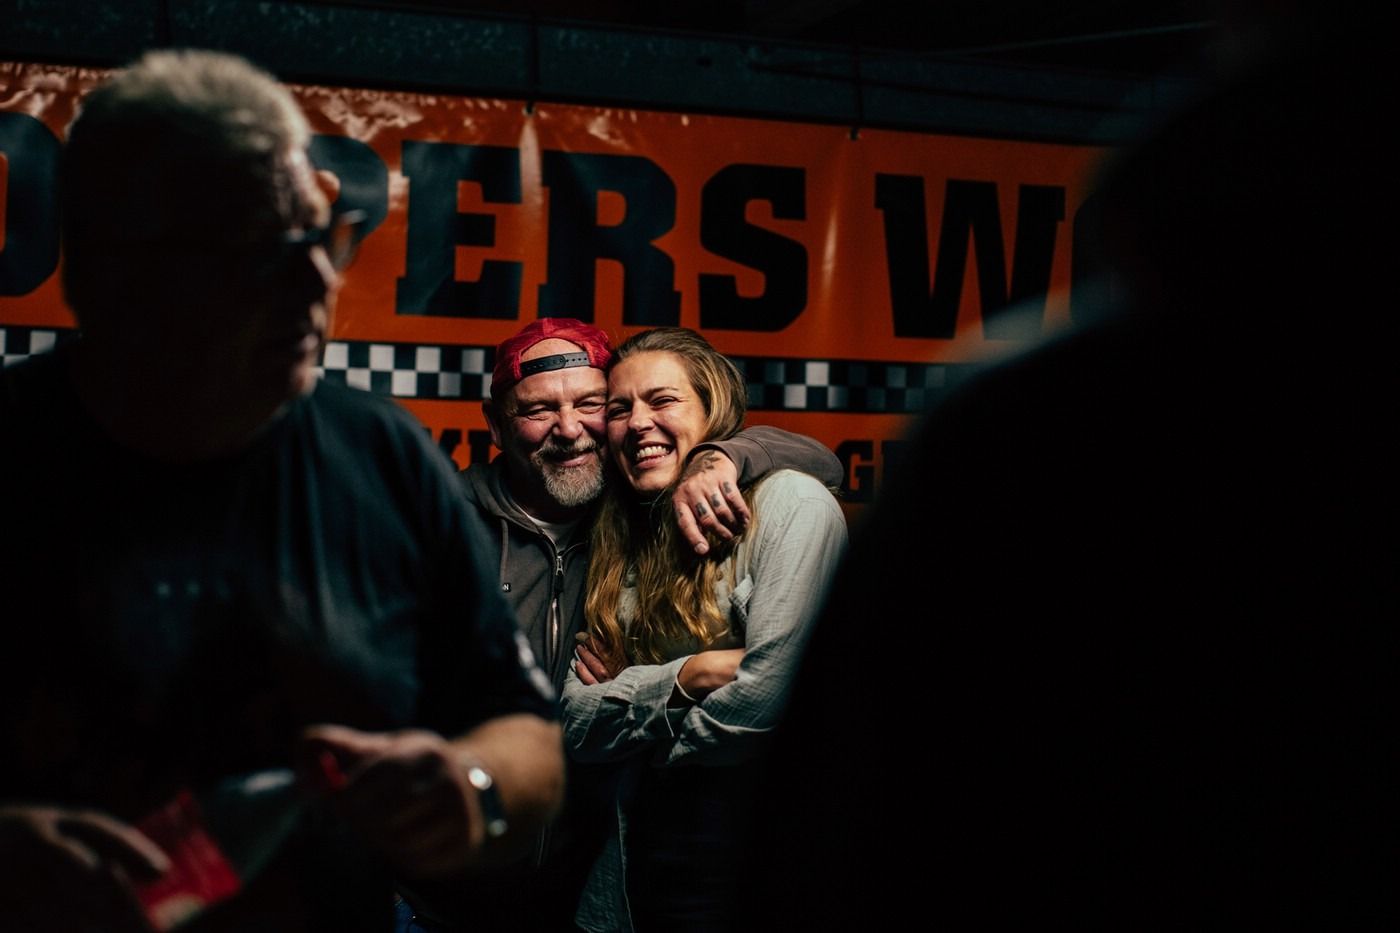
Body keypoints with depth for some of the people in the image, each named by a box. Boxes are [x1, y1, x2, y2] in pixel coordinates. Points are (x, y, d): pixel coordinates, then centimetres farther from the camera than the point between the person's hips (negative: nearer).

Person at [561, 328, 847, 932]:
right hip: (639, 869, 6)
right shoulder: (618, 541, 10)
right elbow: (576, 724, 1)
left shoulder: (789, 503, -10)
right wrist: (682, 678, -16)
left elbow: (768, 699, -21)